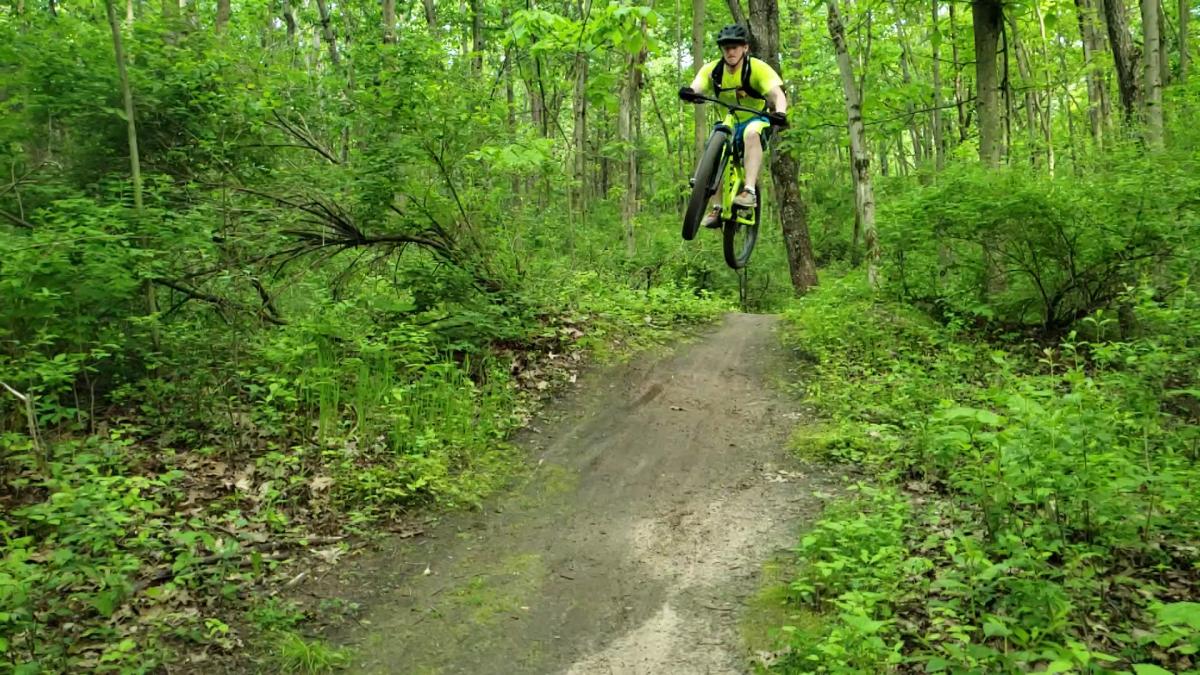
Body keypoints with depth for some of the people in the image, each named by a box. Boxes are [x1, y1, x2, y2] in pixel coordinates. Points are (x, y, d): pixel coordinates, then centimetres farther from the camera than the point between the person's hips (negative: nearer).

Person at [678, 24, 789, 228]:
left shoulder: (757, 68, -22)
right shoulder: (713, 70, -12)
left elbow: (777, 94, -34)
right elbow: (696, 89, -27)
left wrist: (780, 112, -57)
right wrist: (689, 93, -53)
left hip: (758, 119, -5)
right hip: (732, 121, 5)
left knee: (751, 134, -37)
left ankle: (749, 191, -44)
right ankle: (716, 208, -6)